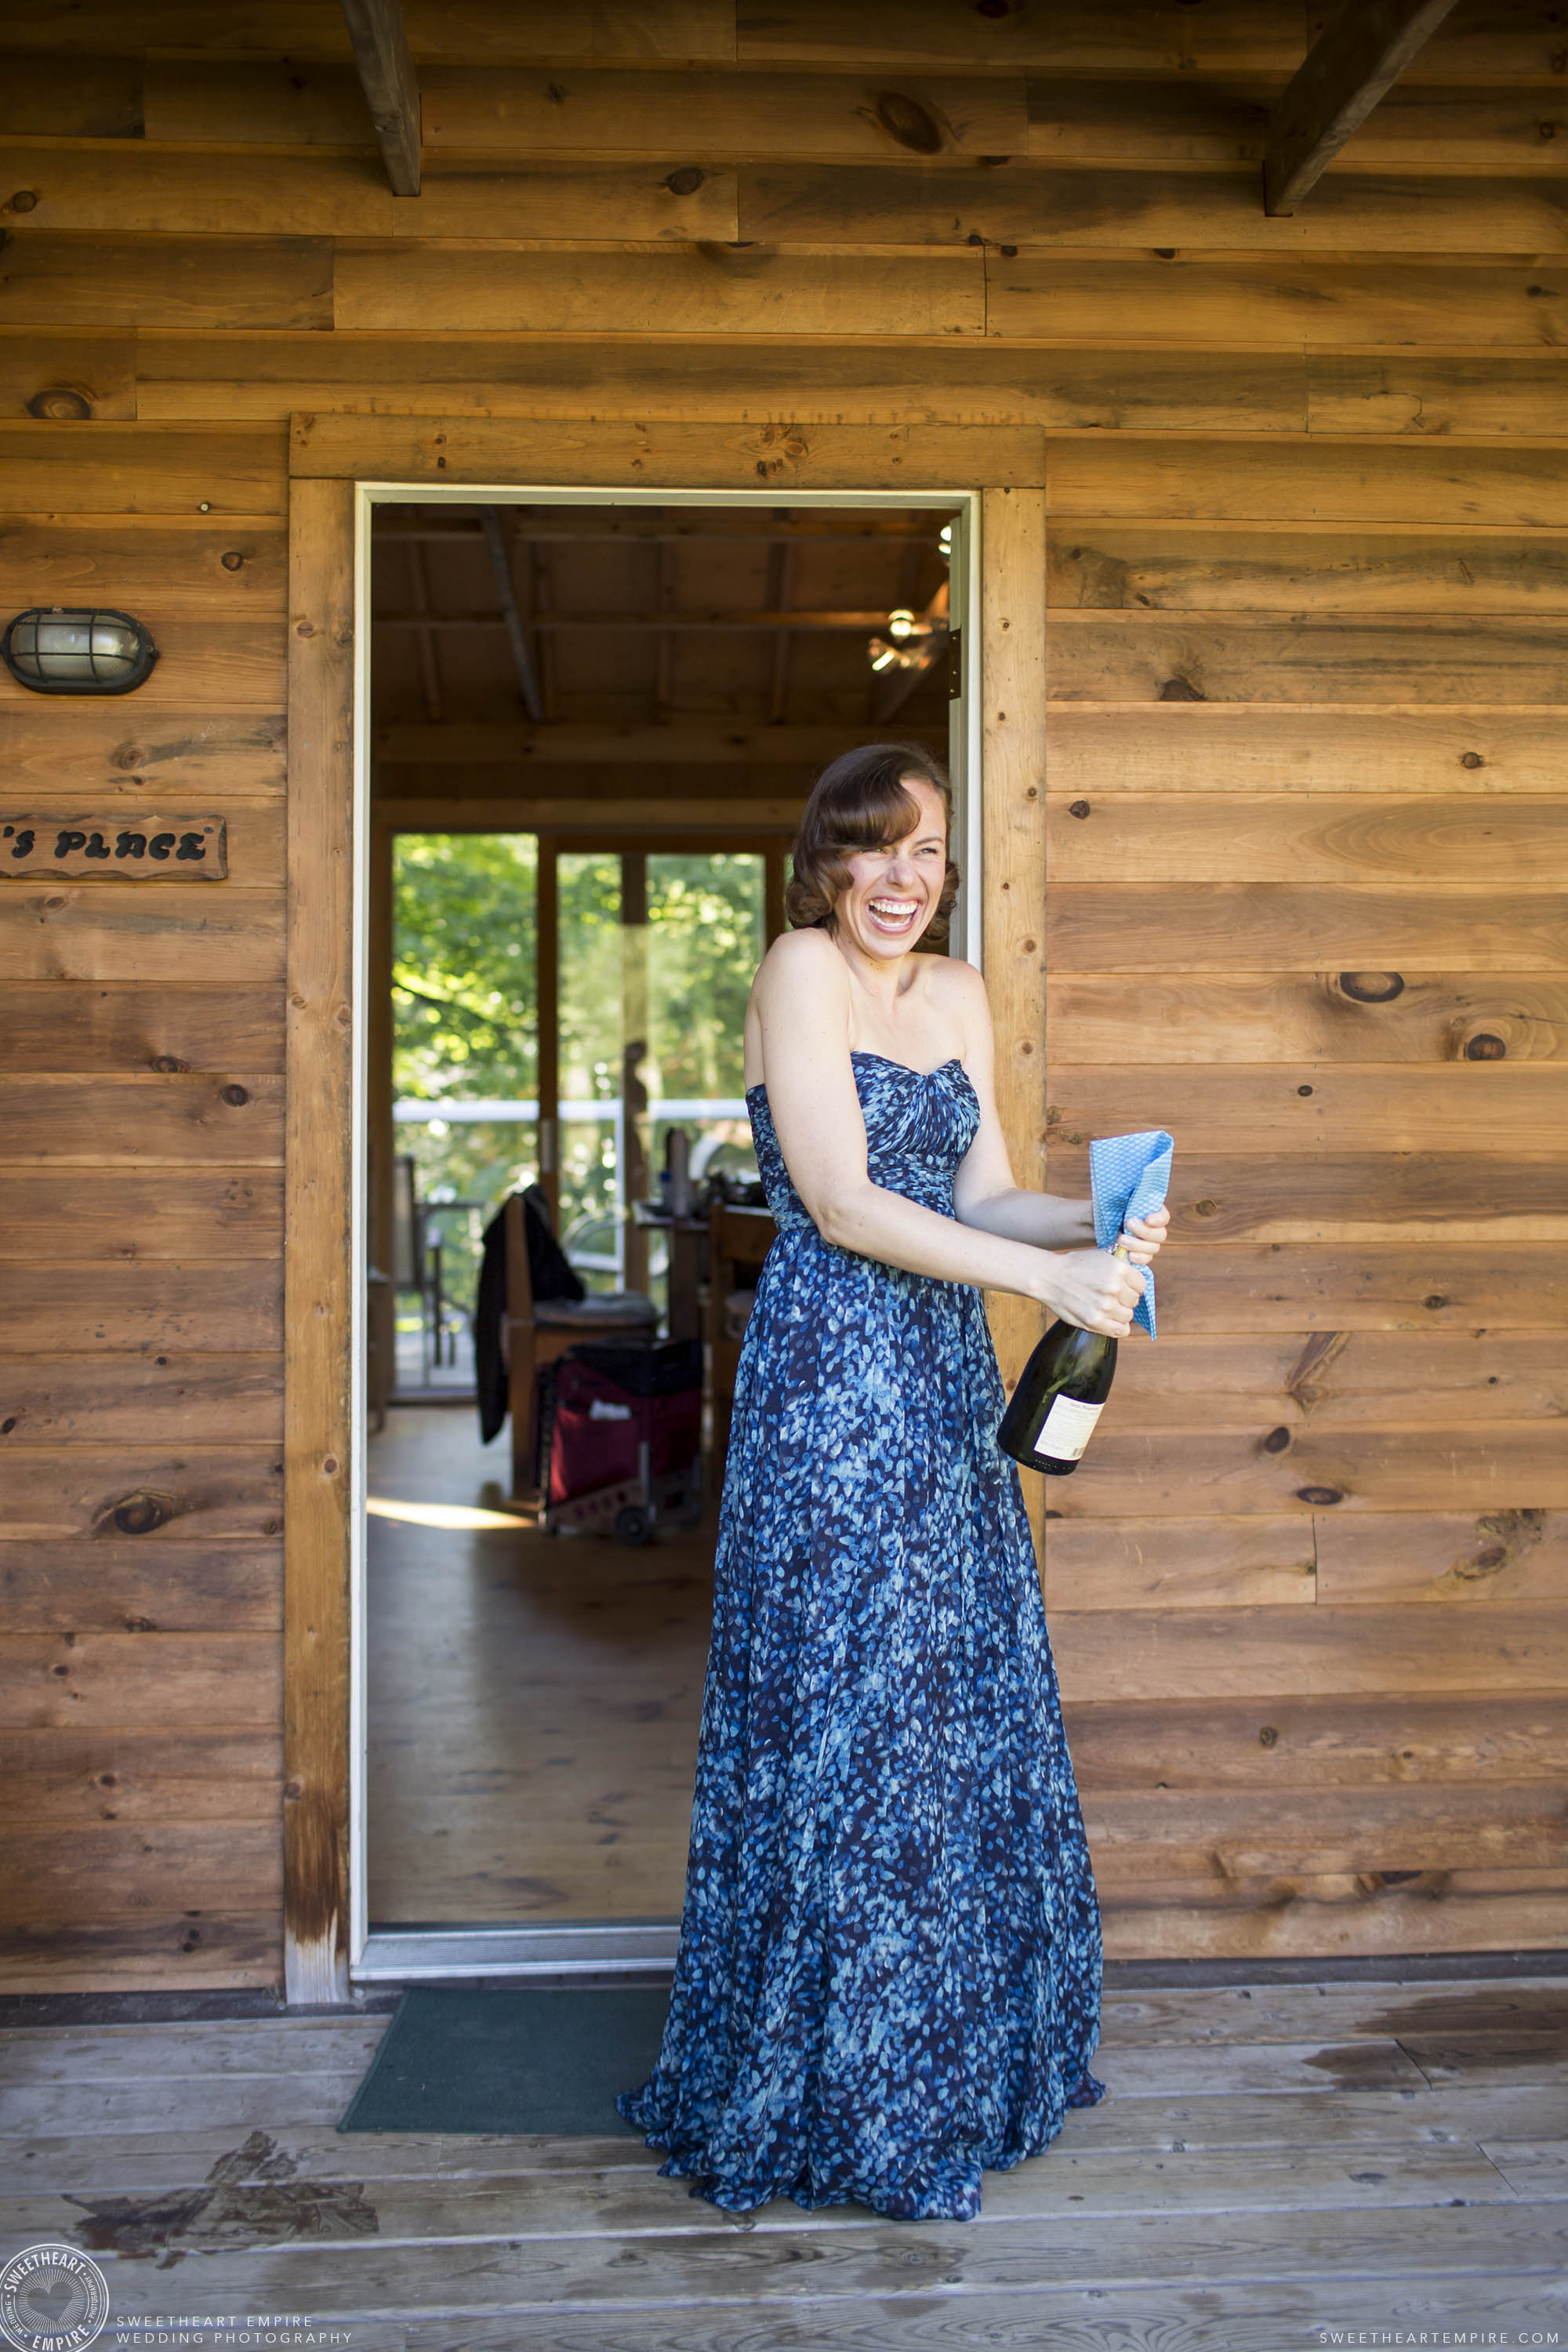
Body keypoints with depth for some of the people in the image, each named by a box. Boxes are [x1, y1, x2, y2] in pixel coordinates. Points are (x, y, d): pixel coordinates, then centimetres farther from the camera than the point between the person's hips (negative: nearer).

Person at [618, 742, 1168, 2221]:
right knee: (848, 1711, -1)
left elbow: (983, 1194, 11)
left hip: (943, 1385, 7)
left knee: (965, 1700, 12)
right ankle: (836, 2101, 15)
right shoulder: (801, 971, -8)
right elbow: (842, 1204, -16)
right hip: (829, 1383, -7)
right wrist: (1043, 1277, -22)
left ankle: (953, 2065, 29)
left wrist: (1097, 1224, -9)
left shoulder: (958, 992, 14)